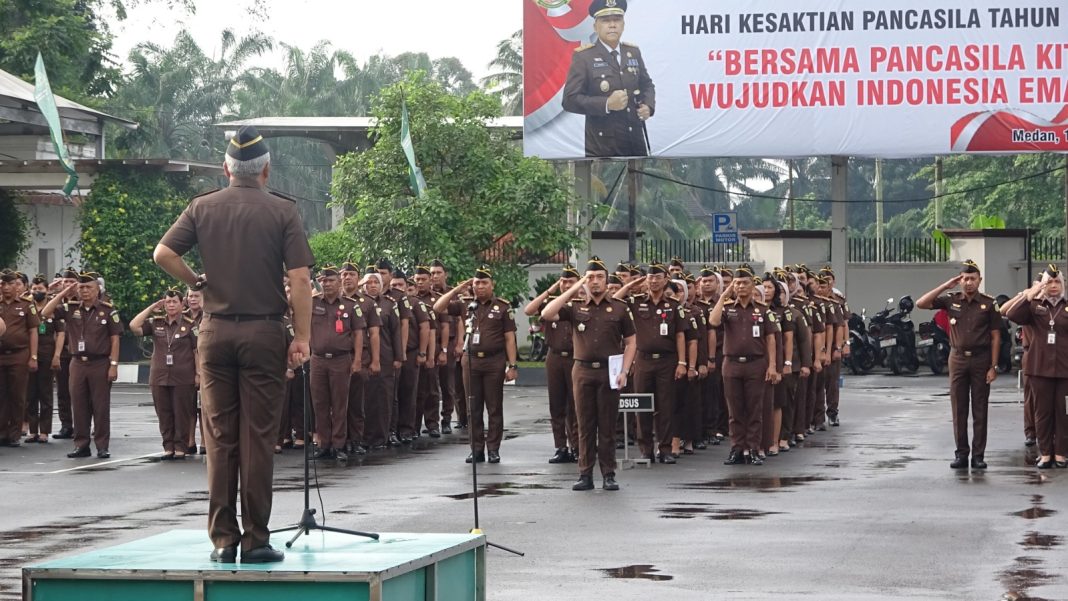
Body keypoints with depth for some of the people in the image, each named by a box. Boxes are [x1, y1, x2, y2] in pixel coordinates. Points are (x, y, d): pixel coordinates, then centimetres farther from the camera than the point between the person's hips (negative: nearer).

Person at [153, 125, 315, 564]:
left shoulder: (203, 208, 5)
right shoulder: (282, 212, -2)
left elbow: (163, 254, -4)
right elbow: (299, 279, -8)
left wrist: (196, 282, 11)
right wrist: (301, 338, -5)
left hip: (216, 330, 2)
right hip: (264, 333, -2)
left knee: (219, 438, 6)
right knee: (258, 438, 0)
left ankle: (222, 539, 6)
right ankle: (255, 540, 1)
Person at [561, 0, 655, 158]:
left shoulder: (633, 52, 10)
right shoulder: (583, 56, -7)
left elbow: (647, 84, 22)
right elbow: (570, 99, -11)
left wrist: (648, 106, -1)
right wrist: (606, 104, -23)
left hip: (636, 141, 6)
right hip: (602, 147, -5)